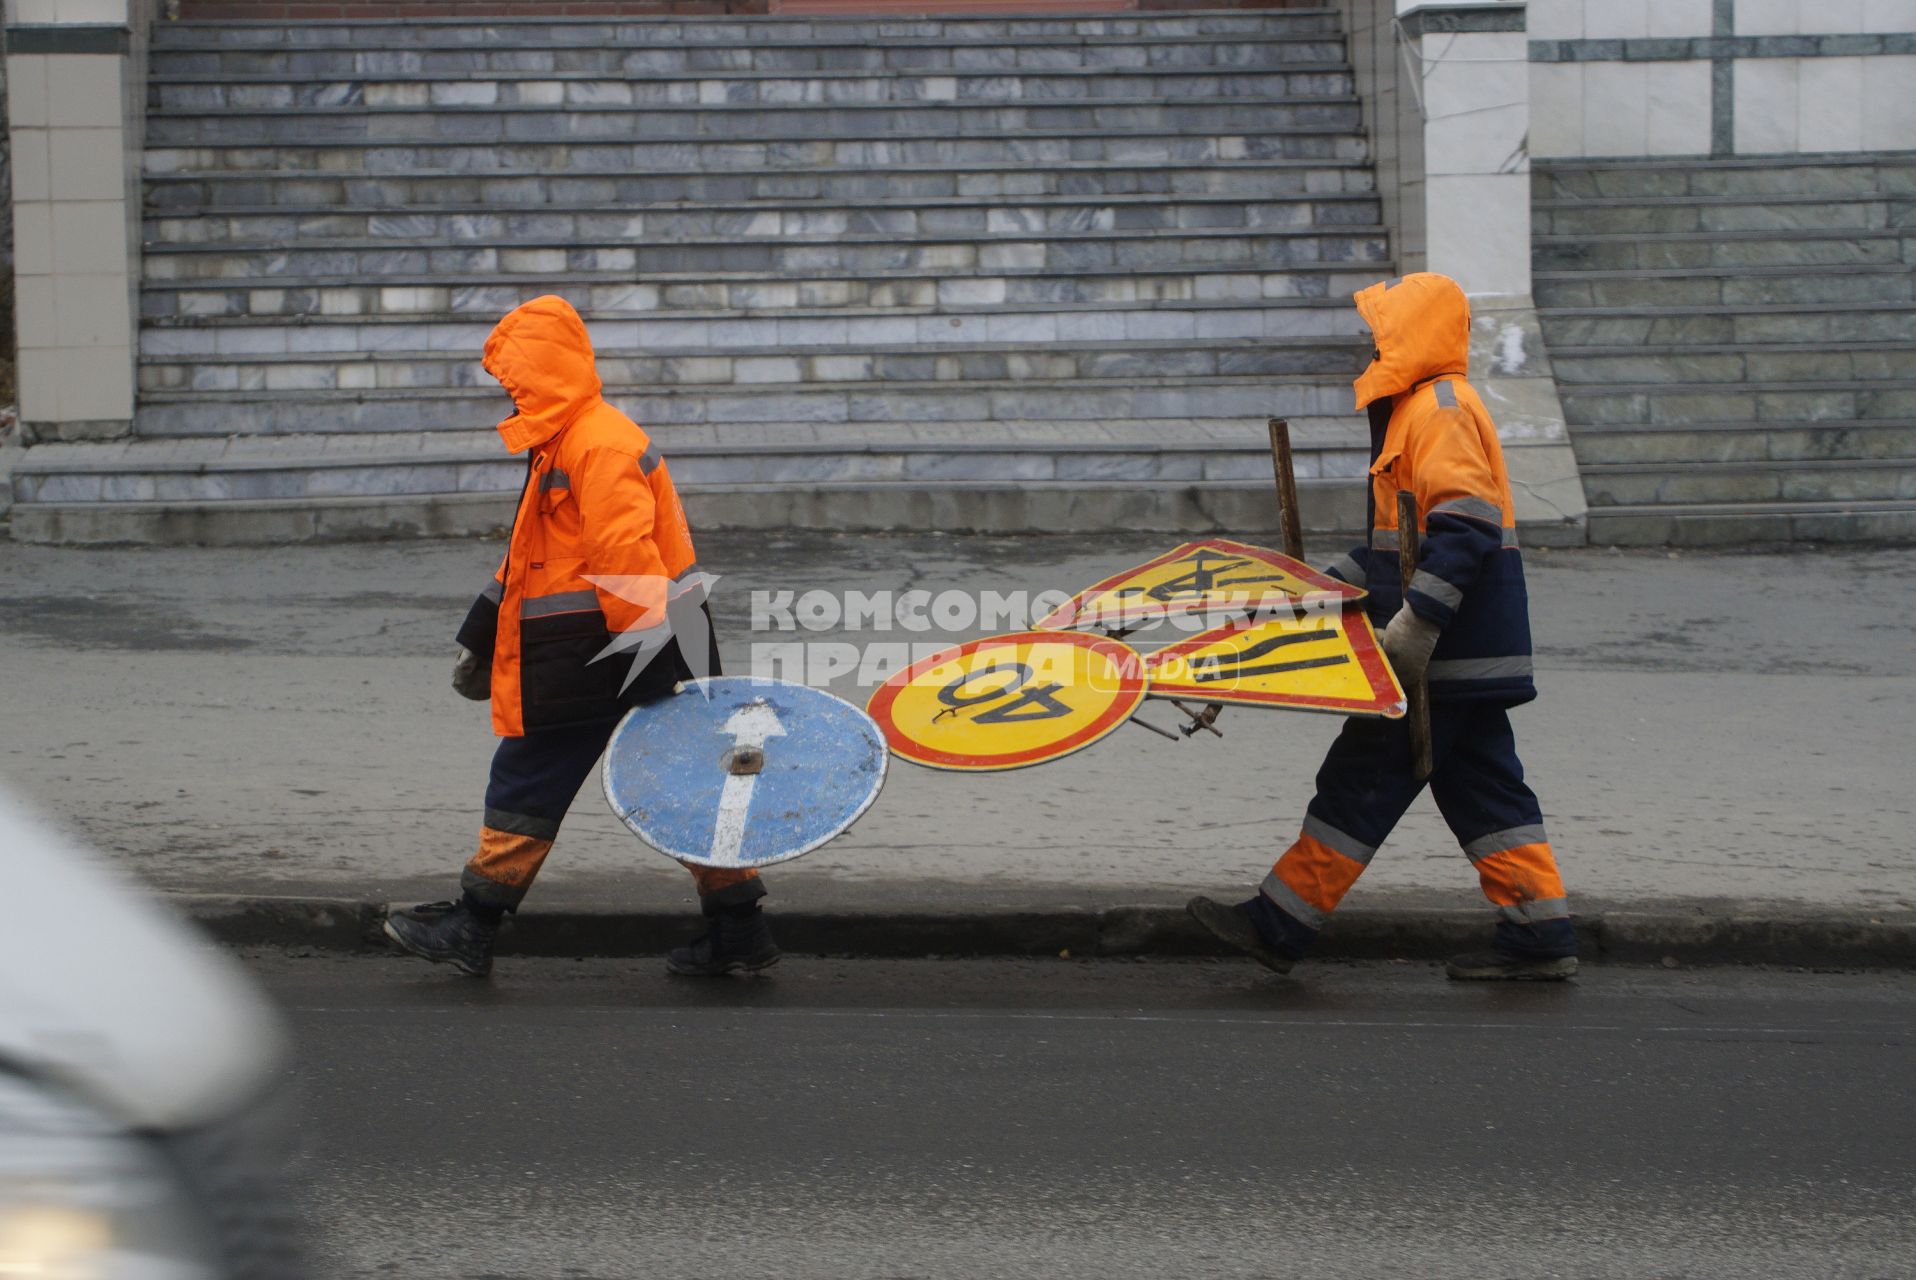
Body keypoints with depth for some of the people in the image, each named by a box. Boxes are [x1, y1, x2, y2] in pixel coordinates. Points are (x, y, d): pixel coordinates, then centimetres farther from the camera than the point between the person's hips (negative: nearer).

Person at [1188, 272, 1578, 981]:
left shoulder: (1440, 408, -14)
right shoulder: (1419, 407, 19)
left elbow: (1465, 527, -24)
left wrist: (1416, 624, -28)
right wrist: (1333, 587, 21)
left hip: (1446, 652, -10)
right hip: (1463, 651, 10)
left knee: (1365, 776, -5)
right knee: (1480, 783, 10)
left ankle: (1281, 923, 0)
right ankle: (1539, 932, 10)